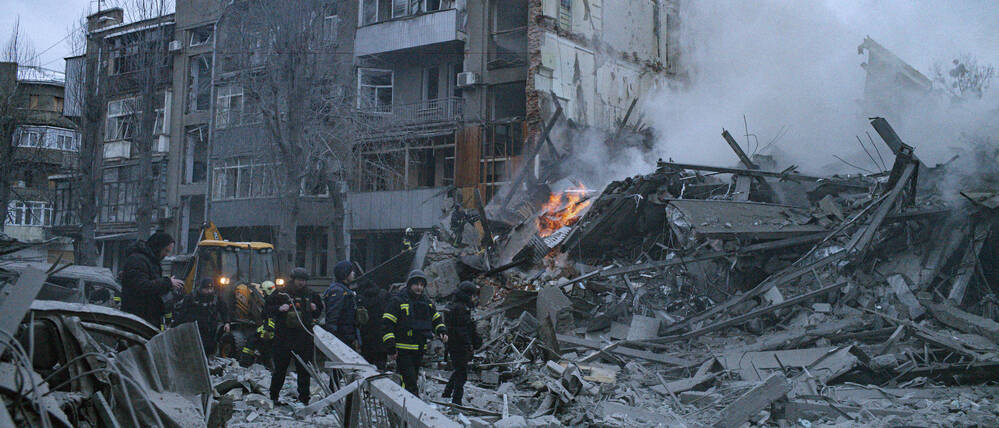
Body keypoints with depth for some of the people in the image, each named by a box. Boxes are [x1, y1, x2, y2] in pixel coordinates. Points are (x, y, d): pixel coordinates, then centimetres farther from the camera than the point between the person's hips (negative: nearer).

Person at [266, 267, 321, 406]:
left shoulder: (310, 295, 10)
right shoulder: (281, 293, 1)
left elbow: (317, 315, 20)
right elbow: (268, 308, 3)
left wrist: (315, 309, -1)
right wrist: (279, 309, -15)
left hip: (304, 336, 2)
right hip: (284, 336, -2)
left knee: (304, 369, 4)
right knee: (280, 368, 6)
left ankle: (304, 398, 13)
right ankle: (274, 395, 20)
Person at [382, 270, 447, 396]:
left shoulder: (426, 303, 13)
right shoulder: (398, 301, -6)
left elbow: (437, 319, 26)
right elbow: (387, 324, -10)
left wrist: (442, 331, 5)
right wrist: (390, 348, -16)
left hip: (419, 350, 7)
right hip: (403, 350, -7)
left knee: (412, 380, 13)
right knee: (410, 382, -15)